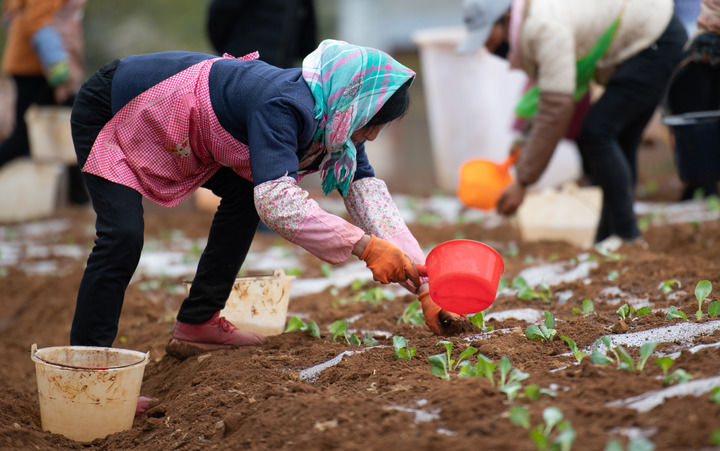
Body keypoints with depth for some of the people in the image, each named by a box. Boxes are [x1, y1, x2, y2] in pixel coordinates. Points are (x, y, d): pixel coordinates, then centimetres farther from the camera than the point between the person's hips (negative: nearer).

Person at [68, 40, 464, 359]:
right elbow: (277, 200, -46)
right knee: (123, 237, -22)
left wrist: (423, 287, -19)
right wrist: (364, 246, -49)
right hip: (108, 110, -9)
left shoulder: (335, 121, -7)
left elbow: (368, 194, -12)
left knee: (243, 192, 5)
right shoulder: (283, 108, -35)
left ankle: (195, 325, 12)